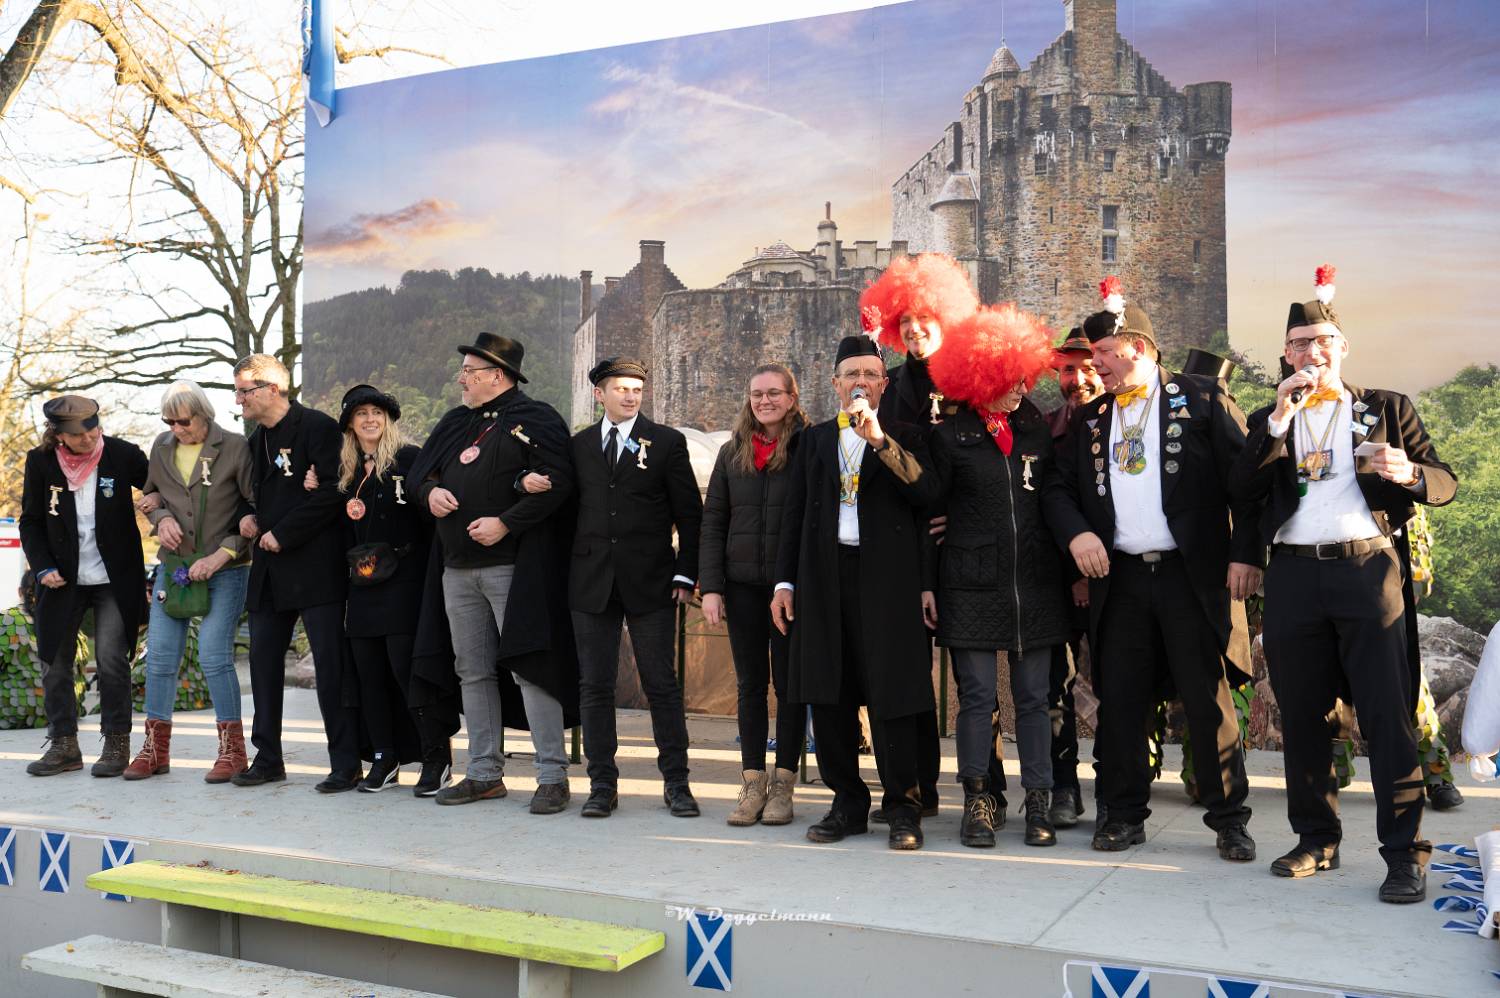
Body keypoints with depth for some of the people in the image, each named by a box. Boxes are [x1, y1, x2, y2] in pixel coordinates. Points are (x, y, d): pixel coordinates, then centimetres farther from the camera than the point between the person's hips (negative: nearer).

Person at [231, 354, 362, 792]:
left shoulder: (317, 426, -9)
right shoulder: (258, 438, 18)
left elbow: (333, 492, -16)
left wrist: (282, 533, -14)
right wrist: (252, 519, 7)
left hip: (315, 566, -8)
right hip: (271, 571, 9)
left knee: (331, 663, -6)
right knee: (263, 661, 10)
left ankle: (346, 765, 1)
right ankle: (268, 759, 20)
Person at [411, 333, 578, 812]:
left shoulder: (535, 419, -5)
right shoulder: (455, 422, 18)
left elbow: (556, 484, -15)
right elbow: (421, 468, 25)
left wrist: (505, 523, -20)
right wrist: (430, 491, 1)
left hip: (514, 566, -8)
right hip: (458, 569, 8)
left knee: (528, 668, -8)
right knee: (473, 672, 11)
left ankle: (552, 776, -1)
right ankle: (485, 773, 21)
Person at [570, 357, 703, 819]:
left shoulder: (667, 442, 4)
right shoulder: (578, 445, 11)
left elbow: (690, 514, 3)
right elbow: (568, 508, 12)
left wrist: (685, 574, -4)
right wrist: (570, 569, 2)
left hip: (651, 582, -2)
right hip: (591, 582, 2)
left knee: (662, 685, 2)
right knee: (594, 686, 5)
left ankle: (676, 781, 12)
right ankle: (602, 784, 14)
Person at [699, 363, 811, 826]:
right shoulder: (732, 454, 9)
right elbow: (712, 522, 9)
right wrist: (710, 586, 0)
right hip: (743, 586, 4)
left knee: (789, 683, 4)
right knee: (750, 684, 8)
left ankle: (783, 786, 13)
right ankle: (752, 784, 16)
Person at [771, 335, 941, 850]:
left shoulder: (904, 437, 9)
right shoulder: (814, 439, 17)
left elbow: (925, 492, -10)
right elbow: (795, 513, 15)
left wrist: (880, 440, -17)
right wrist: (785, 581, 8)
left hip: (887, 577, -3)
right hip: (824, 576, 3)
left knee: (892, 692, -5)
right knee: (829, 695, 5)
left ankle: (902, 805, 6)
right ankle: (848, 802, 16)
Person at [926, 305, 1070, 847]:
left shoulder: (1037, 428, 10)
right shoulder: (950, 436, 0)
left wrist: (1069, 567, 9)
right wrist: (927, 583, -1)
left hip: (1035, 580, 3)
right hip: (971, 583, -3)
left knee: (1033, 696, 6)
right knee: (976, 695, 1)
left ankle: (1038, 804, 14)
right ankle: (976, 802, 14)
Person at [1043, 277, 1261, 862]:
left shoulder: (1202, 401, 1)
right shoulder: (1090, 421, 15)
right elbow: (1059, 488, 14)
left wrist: (1246, 554, -11)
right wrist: (1076, 534, -6)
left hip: (1193, 575, -4)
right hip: (1118, 578, 4)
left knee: (1209, 700, 0)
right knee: (1120, 700, 6)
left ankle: (1229, 821, 12)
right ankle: (1124, 815, 18)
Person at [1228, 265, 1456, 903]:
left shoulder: (1387, 409, 11)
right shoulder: (1269, 421, 15)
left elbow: (1446, 484, 7)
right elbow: (1243, 490, 0)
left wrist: (1410, 473, -16)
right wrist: (1280, 419, -9)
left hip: (1369, 567, -2)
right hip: (1294, 575, 2)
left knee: (1387, 715, -6)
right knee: (1300, 715, 7)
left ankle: (1405, 855, 1)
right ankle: (1316, 839, 19)